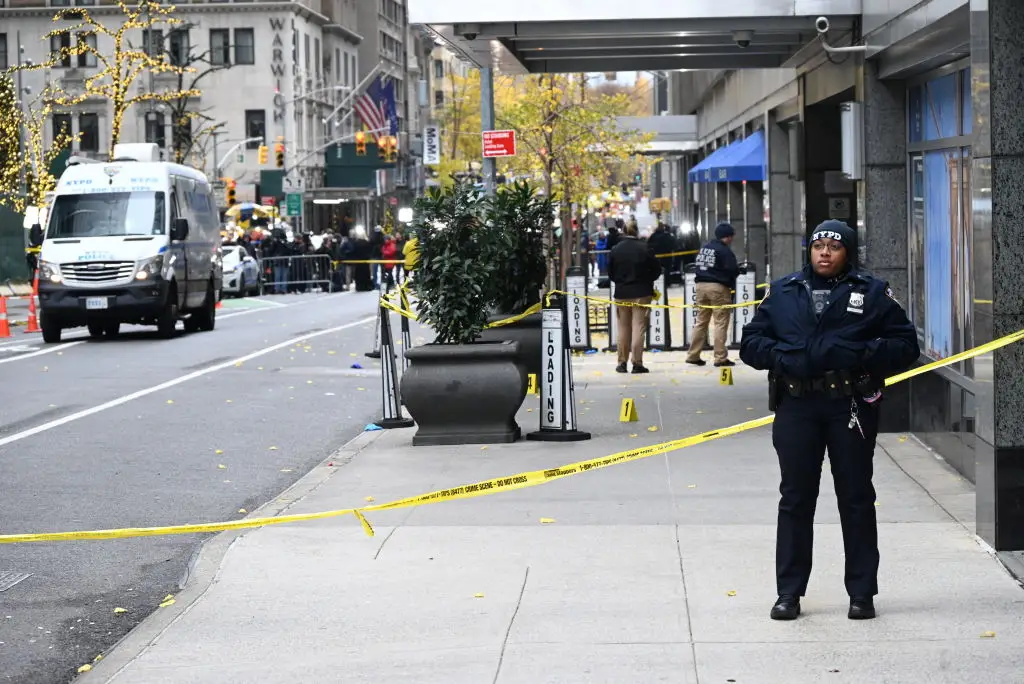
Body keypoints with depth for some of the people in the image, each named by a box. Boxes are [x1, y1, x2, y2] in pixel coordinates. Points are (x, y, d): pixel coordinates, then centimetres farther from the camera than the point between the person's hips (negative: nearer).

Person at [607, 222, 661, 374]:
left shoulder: (615, 250, -3)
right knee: (638, 327, -1)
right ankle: (637, 363, -6)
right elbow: (656, 270, -3)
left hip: (621, 294, 2)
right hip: (642, 293, -2)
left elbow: (610, 272, 3)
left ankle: (622, 363, 15)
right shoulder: (644, 248, -9)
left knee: (623, 329, 12)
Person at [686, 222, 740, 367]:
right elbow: (732, 270, -14)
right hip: (718, 287, -8)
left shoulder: (703, 248, 14)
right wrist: (739, 270, 7)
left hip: (701, 285, 8)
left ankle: (693, 355, 14)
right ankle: (720, 358, -3)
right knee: (720, 323, -3)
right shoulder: (724, 250, -11)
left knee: (701, 321, 14)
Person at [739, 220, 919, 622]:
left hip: (852, 406, -2)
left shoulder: (873, 293, 5)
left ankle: (862, 593, 12)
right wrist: (782, 356, -9)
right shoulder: (782, 292, 12)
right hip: (796, 406, 2)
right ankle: (789, 593, 13)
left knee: (856, 499, 4)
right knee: (795, 499, 6)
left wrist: (861, 353, -15)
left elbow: (906, 346, 2)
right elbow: (750, 342, 12)